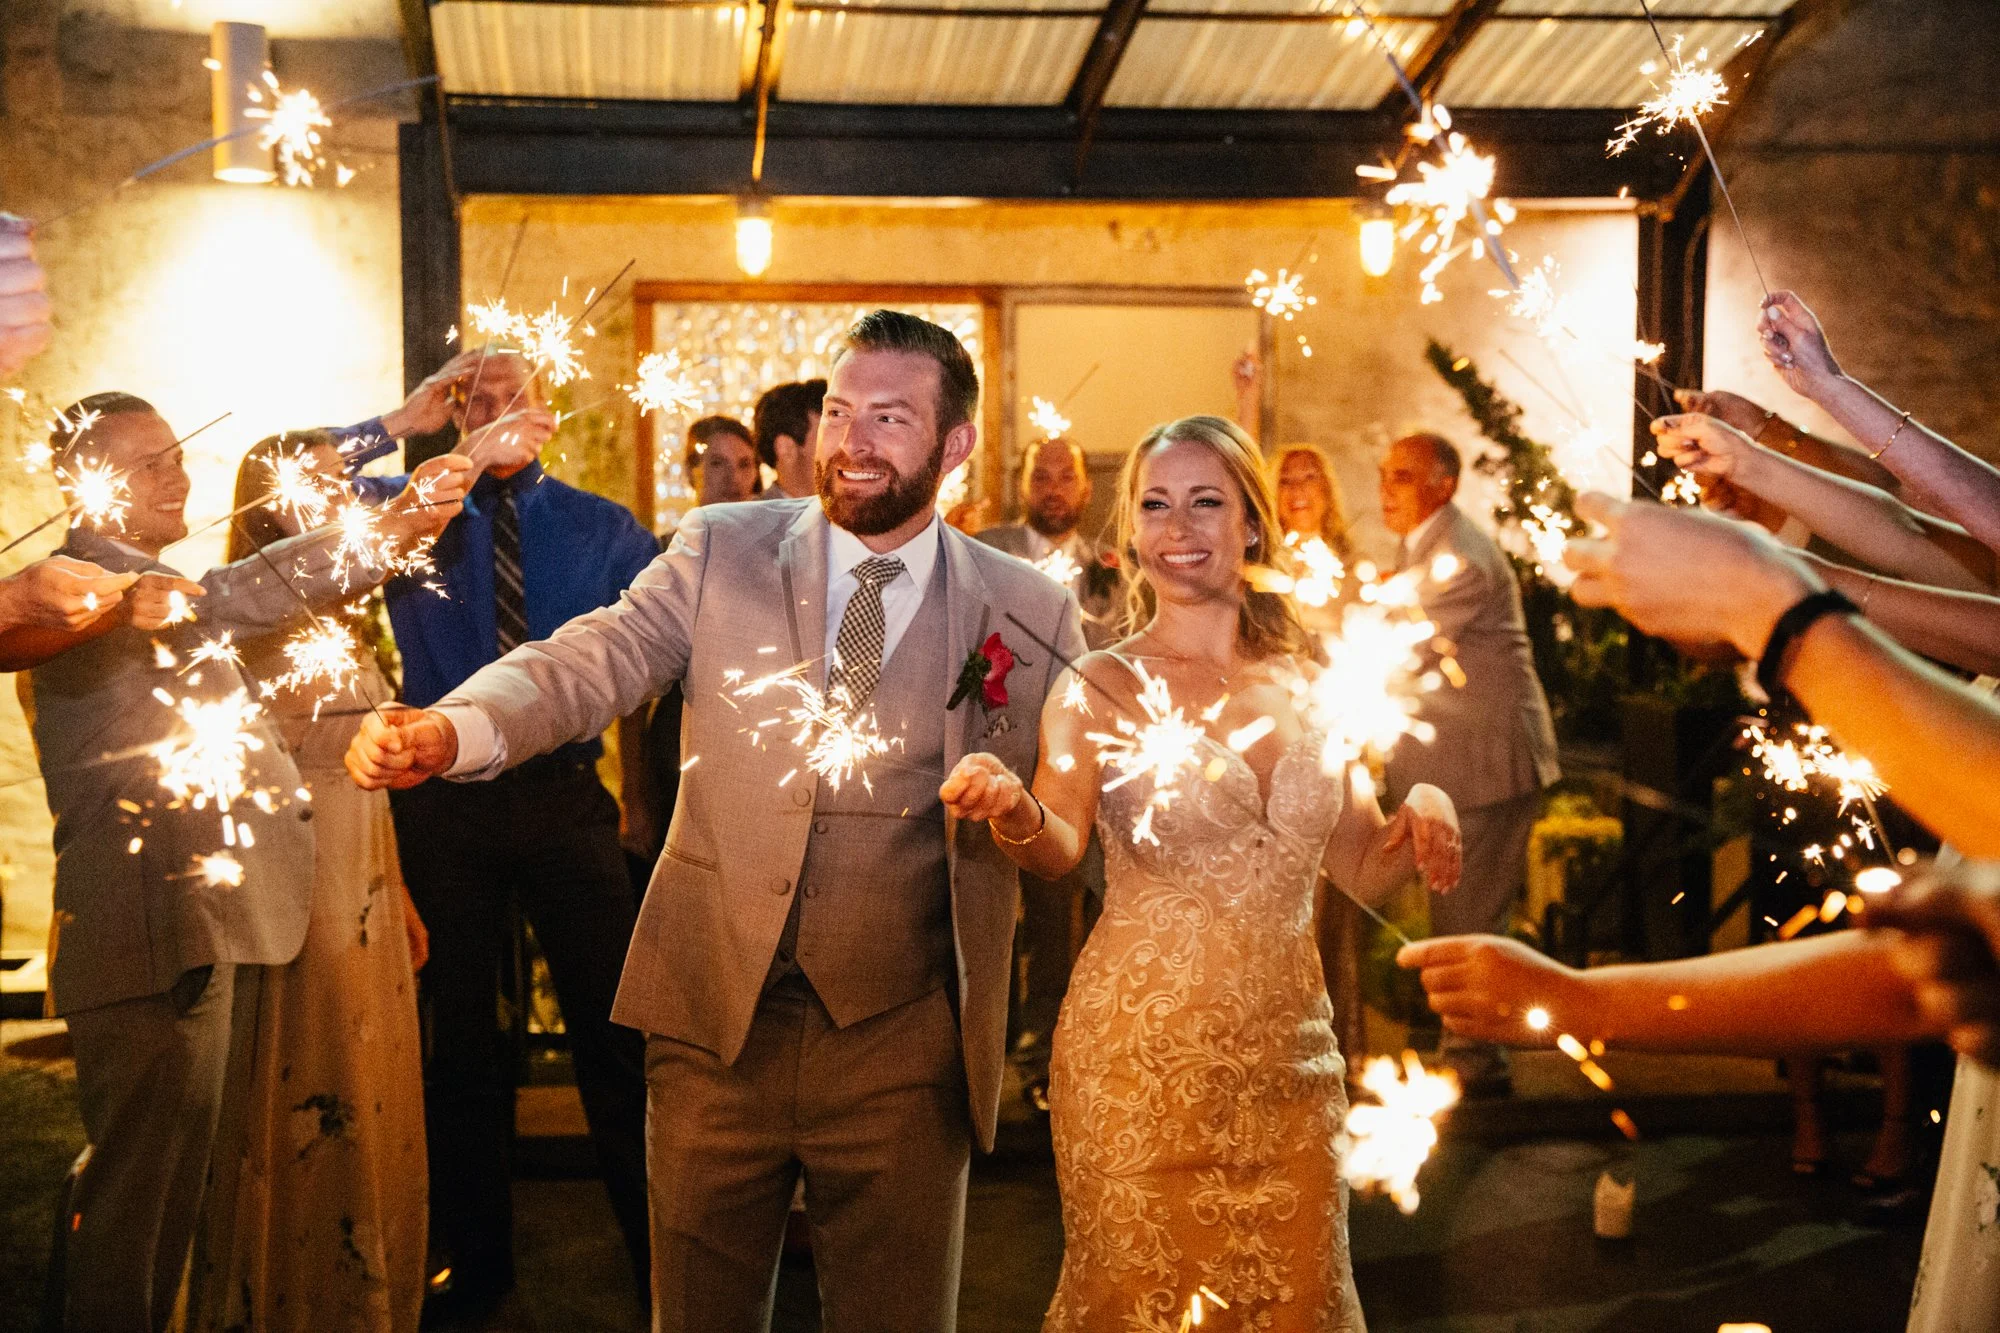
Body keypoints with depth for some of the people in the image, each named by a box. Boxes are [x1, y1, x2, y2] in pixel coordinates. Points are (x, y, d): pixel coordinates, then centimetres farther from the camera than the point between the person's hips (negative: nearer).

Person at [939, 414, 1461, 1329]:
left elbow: (1364, 871, 11)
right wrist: (1014, 811, -42)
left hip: (1289, 1054, 4)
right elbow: (1059, 846, -20)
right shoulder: (1101, 688, -4)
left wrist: (1423, 809, -9)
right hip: (1142, 1051, -3)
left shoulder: (1305, 687, 6)